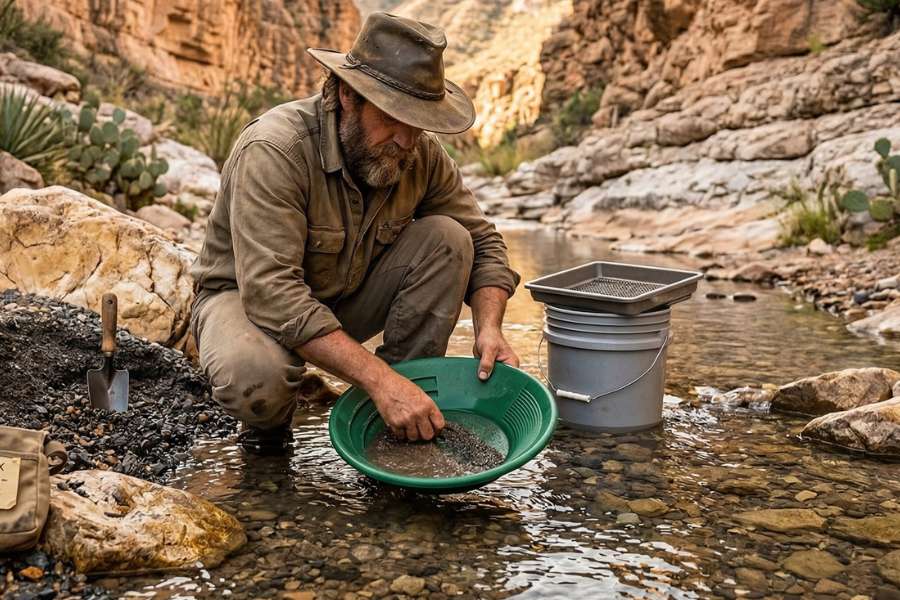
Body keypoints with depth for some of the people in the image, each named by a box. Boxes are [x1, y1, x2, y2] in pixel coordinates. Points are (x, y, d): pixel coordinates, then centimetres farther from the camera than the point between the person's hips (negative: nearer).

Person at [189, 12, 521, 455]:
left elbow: (483, 240, -3)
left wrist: (489, 329, -22)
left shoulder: (421, 153, -13)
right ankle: (268, 419, 0)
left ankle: (407, 410, -10)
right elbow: (272, 292, -37)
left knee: (446, 238, -18)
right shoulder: (273, 150, -30)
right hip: (248, 297, -4)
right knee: (252, 377, -39)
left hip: (349, 297, 5)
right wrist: (378, 378, -42)